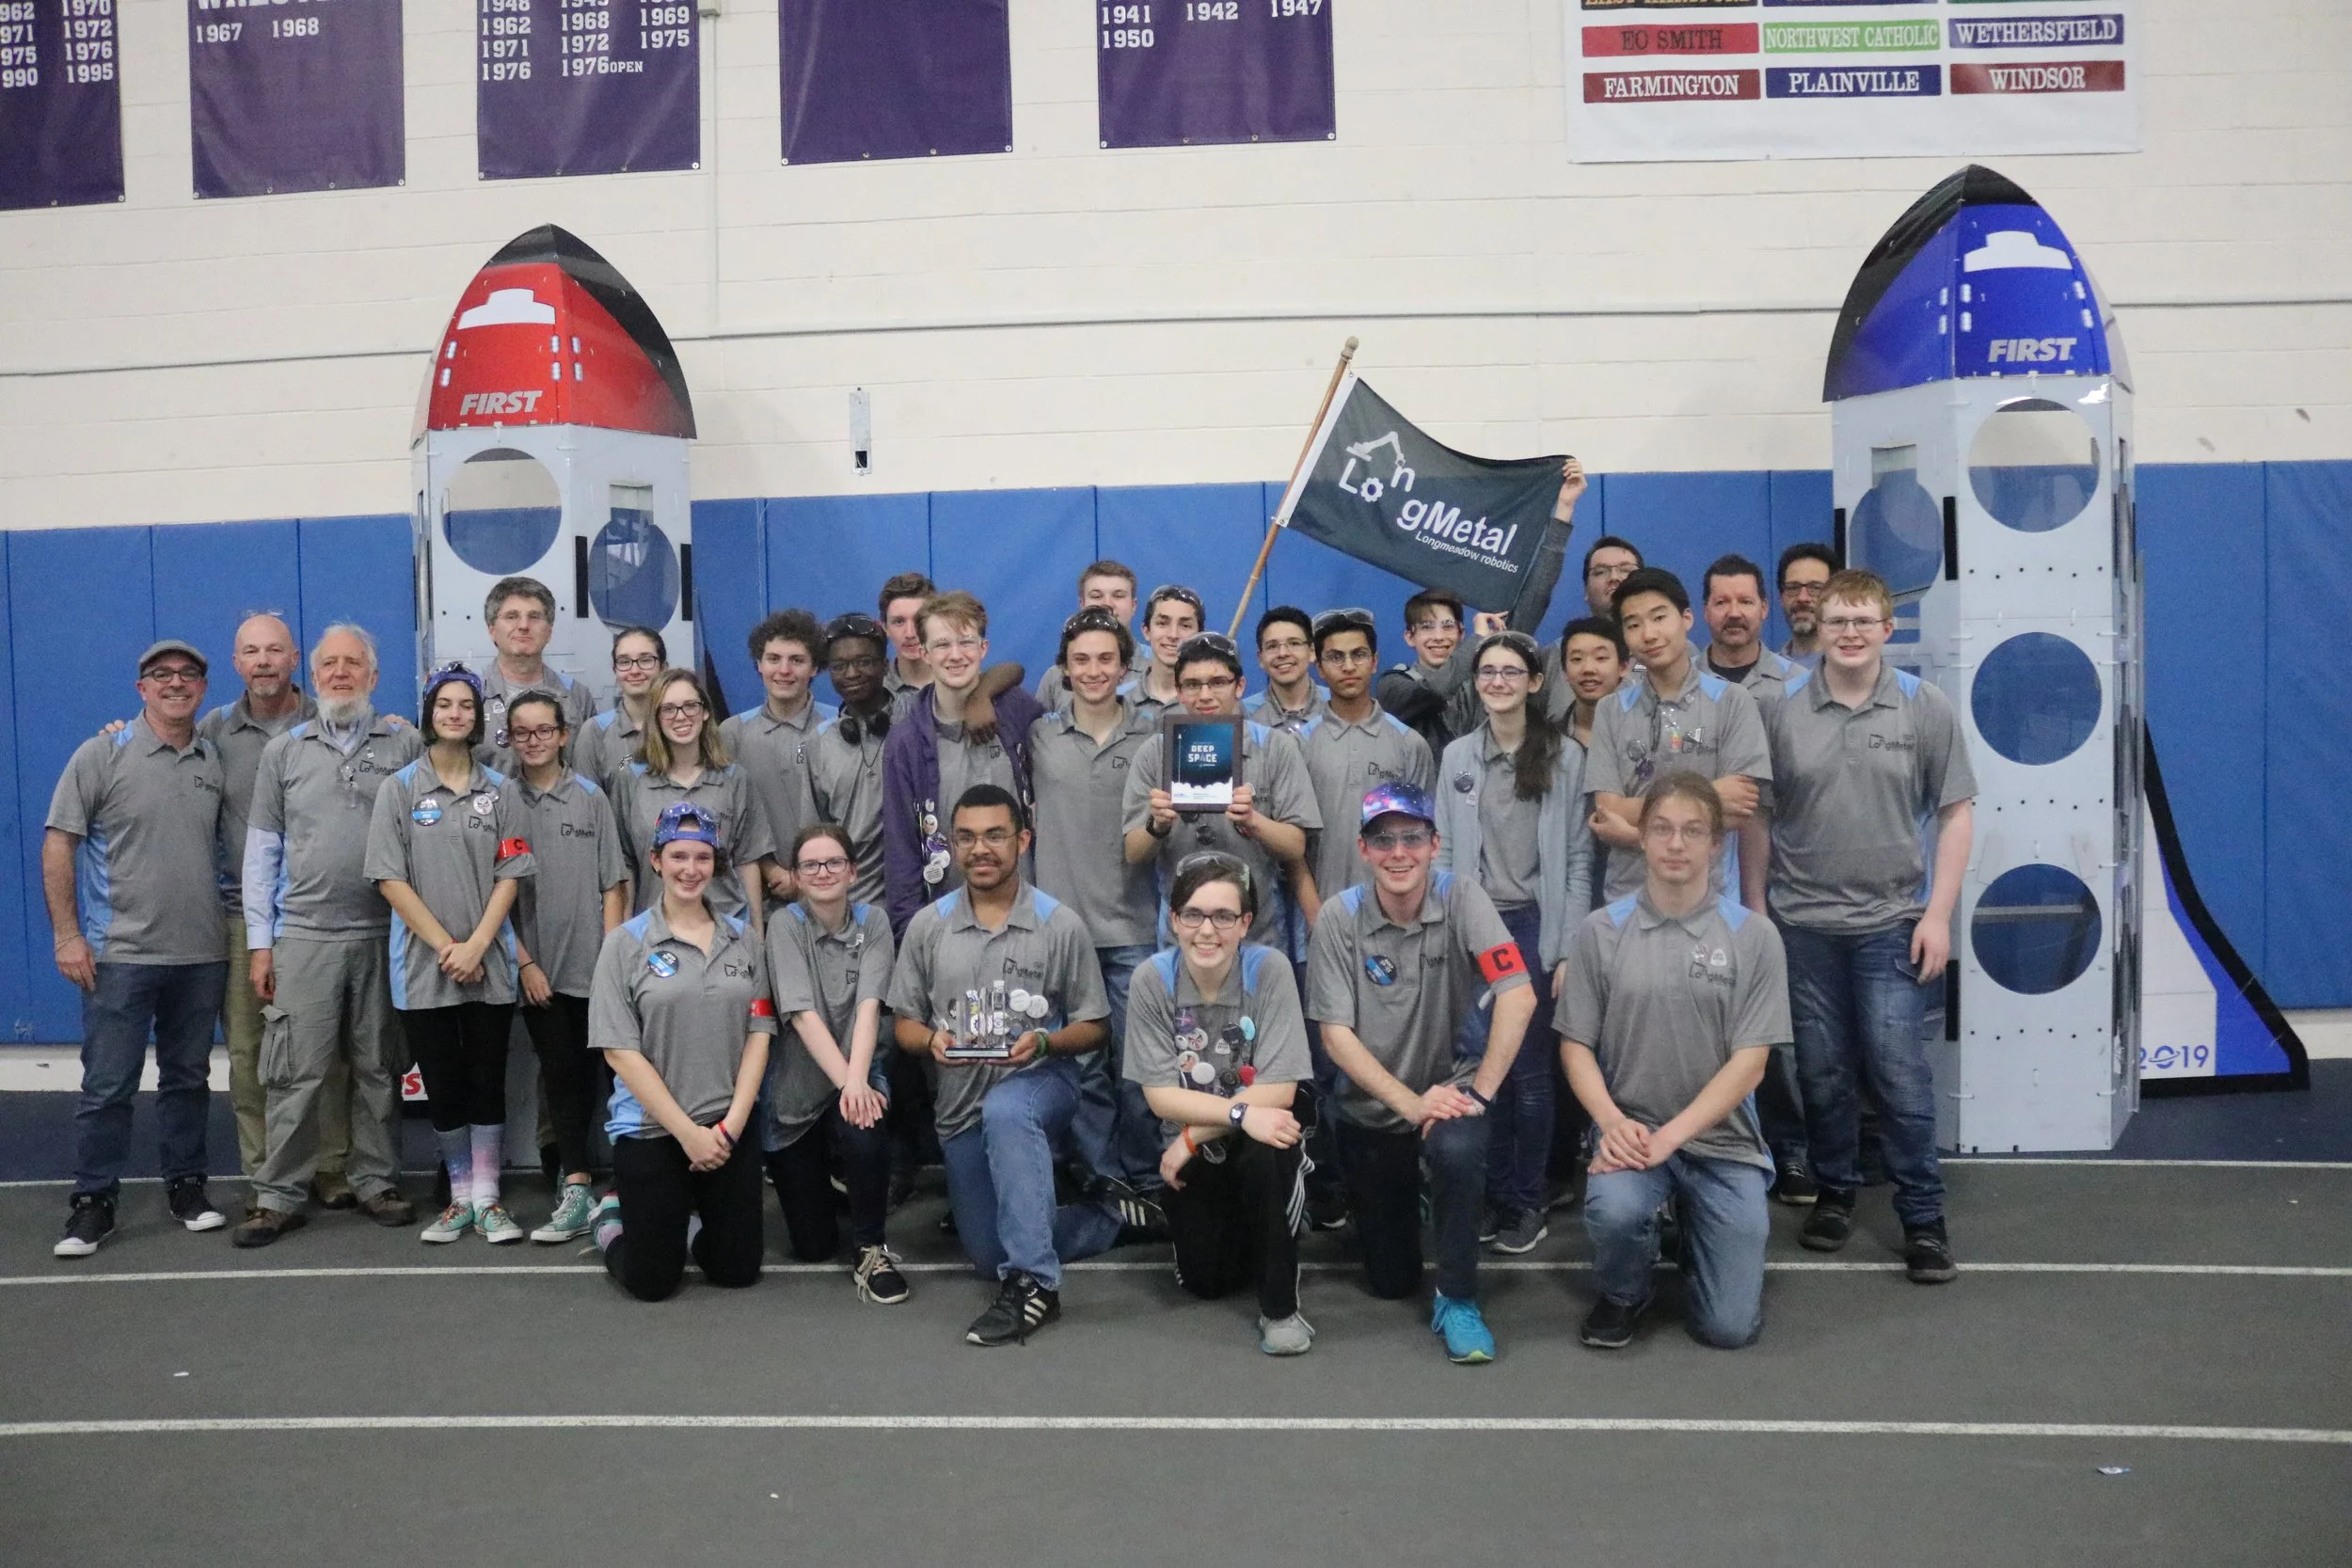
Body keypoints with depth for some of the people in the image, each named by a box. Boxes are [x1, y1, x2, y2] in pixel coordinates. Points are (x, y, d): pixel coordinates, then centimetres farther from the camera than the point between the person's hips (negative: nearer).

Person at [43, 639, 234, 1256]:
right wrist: (67, 934, -11)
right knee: (107, 1085, 2)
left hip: (202, 956, 4)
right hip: (120, 954, -3)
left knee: (188, 1079, 13)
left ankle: (186, 1186, 25)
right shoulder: (101, 755, -4)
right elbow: (58, 844, -5)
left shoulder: (216, 762, 7)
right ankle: (93, 1202, 12)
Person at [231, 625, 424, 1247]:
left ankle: (376, 1182, 18)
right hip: (304, 934, 0)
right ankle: (279, 1195, 6)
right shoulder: (283, 752, 8)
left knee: (379, 1069, 7)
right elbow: (261, 851, 8)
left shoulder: (407, 745, 5)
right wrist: (259, 942, 3)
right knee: (296, 1072, -2)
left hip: (384, 934, 0)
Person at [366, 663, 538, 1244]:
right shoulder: (400, 789, 2)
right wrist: (445, 946, -10)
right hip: (424, 965, -1)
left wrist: (477, 945, -10)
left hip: (489, 965, 1)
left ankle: (487, 1198, 11)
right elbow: (390, 878, -4)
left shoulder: (500, 791, 7)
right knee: (443, 1086, 5)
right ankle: (460, 1197, 18)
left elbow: (509, 875, 2)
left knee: (487, 1082, 3)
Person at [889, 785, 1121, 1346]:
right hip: (962, 1102, 4)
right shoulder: (927, 926, 2)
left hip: (1040, 1080, -4)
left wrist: (1043, 1041, -20)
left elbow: (1093, 1028, 0)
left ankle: (1033, 1284, -35)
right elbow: (905, 1024, 8)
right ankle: (1107, 1217, 32)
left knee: (1005, 1113, -41)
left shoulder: (1061, 925, -5)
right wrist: (932, 1040, -16)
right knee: (989, 1255, 7)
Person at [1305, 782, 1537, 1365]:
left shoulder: (1460, 898, -14)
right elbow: (1335, 1033, -13)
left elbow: (1518, 996, -21)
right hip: (1371, 1107, 2)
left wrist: (1480, 1090, -25)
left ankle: (1457, 1300, -16)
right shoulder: (1339, 918, -12)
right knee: (1390, 1280, 8)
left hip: (1447, 1085, -1)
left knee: (1457, 1149, -38)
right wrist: (1410, 1103, -20)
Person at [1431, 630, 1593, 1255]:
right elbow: (1444, 852, 7)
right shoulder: (1457, 756, 7)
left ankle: (1528, 1202, 15)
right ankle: (1495, 1193, 20)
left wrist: (1571, 947, -8)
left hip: (1534, 924, -2)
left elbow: (1578, 857, -3)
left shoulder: (1566, 756, -1)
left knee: (1528, 1069, 1)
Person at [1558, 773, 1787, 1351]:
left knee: (1729, 1327, -4)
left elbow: (1750, 1062, -7)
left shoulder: (1754, 936, -4)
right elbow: (1576, 1044, 2)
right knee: (1614, 1210, -34)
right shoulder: (1601, 931, 0)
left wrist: (1670, 1135, -16)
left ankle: (1695, 1228, 30)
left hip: (1723, 1138, 0)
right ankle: (1622, 1294, 3)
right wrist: (1612, 1122, -16)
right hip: (1628, 1130, 0)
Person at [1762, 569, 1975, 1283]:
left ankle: (1923, 1217, 8)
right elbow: (1757, 815, 5)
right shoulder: (1781, 708, 0)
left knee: (1900, 1074, -3)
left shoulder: (1927, 708, 0)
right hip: (1803, 922, 1)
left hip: (1892, 923, -1)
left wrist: (1939, 912, -5)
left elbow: (1956, 812, 1)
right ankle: (1834, 1192, 27)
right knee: (1822, 1073, 10)